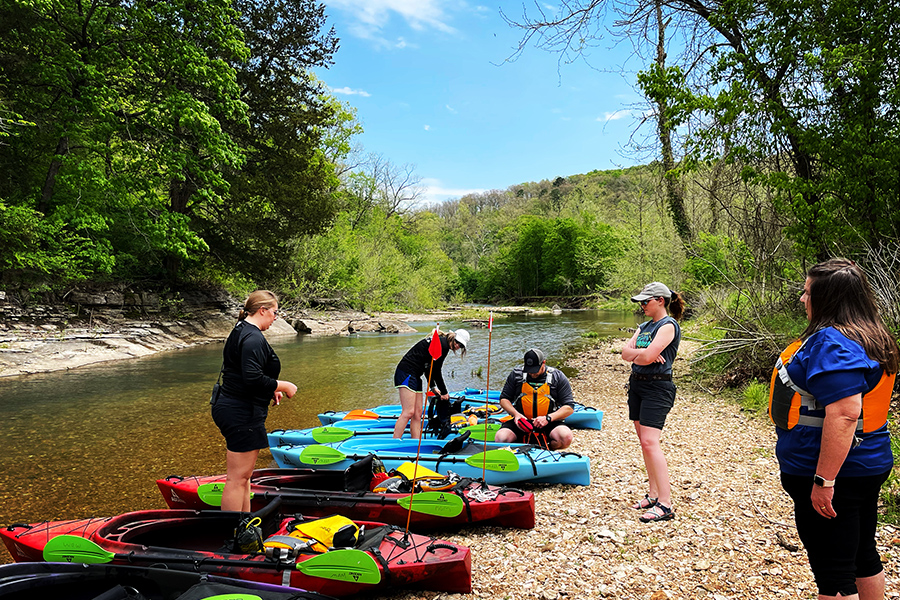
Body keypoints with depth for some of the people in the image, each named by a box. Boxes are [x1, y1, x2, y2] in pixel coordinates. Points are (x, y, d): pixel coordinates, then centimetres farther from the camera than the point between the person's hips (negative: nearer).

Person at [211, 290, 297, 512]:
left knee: (243, 475, 19)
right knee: (237, 477, -3)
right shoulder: (253, 338, -19)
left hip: (230, 409, 11)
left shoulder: (241, 332, 15)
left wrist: (270, 390, 15)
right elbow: (253, 379, -28)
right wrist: (282, 386, -14)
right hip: (242, 415, -11)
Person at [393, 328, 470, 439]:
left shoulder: (439, 341, 19)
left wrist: (433, 387, 23)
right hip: (407, 373, -11)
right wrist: (444, 392, 2)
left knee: (417, 414, 7)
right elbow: (436, 371, -8)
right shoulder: (443, 345, -11)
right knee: (408, 412, -15)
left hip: (415, 376, 11)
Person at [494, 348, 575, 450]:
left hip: (548, 423, -1)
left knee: (566, 438, -32)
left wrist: (548, 418, -17)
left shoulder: (557, 377, 0)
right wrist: (516, 414, -9)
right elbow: (504, 399, 11)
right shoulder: (516, 374, 5)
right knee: (500, 438, -27)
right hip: (522, 421, 1)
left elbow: (569, 407, -2)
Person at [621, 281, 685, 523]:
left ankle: (665, 504, -11)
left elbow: (647, 357, -20)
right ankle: (653, 494, 20)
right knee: (644, 441, 11)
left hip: (657, 388, -9)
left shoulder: (668, 325, -11)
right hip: (637, 384, 9)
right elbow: (625, 353, 5)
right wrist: (646, 353, -11)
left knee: (650, 442, -14)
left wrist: (635, 355, 0)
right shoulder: (645, 326, 16)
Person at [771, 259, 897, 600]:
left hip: (833, 473, -10)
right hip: (867, 466, 10)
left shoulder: (832, 343, -23)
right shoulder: (871, 338, 10)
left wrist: (823, 480, -28)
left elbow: (844, 414, -31)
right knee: (863, 557, 24)